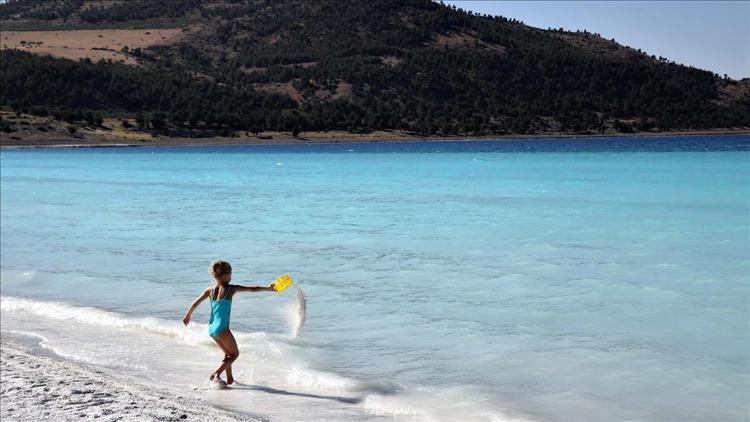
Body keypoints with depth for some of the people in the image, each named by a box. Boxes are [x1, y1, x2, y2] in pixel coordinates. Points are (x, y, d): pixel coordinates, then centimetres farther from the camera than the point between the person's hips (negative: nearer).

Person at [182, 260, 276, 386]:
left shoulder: (209, 290, 4)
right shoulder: (231, 288, -7)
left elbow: (195, 303, 6)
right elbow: (252, 289, -4)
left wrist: (187, 316, 21)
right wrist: (268, 288, 6)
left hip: (211, 328, 6)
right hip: (222, 328, -6)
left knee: (228, 353, 24)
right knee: (235, 353, 9)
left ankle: (229, 378, 27)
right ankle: (216, 373, -8)